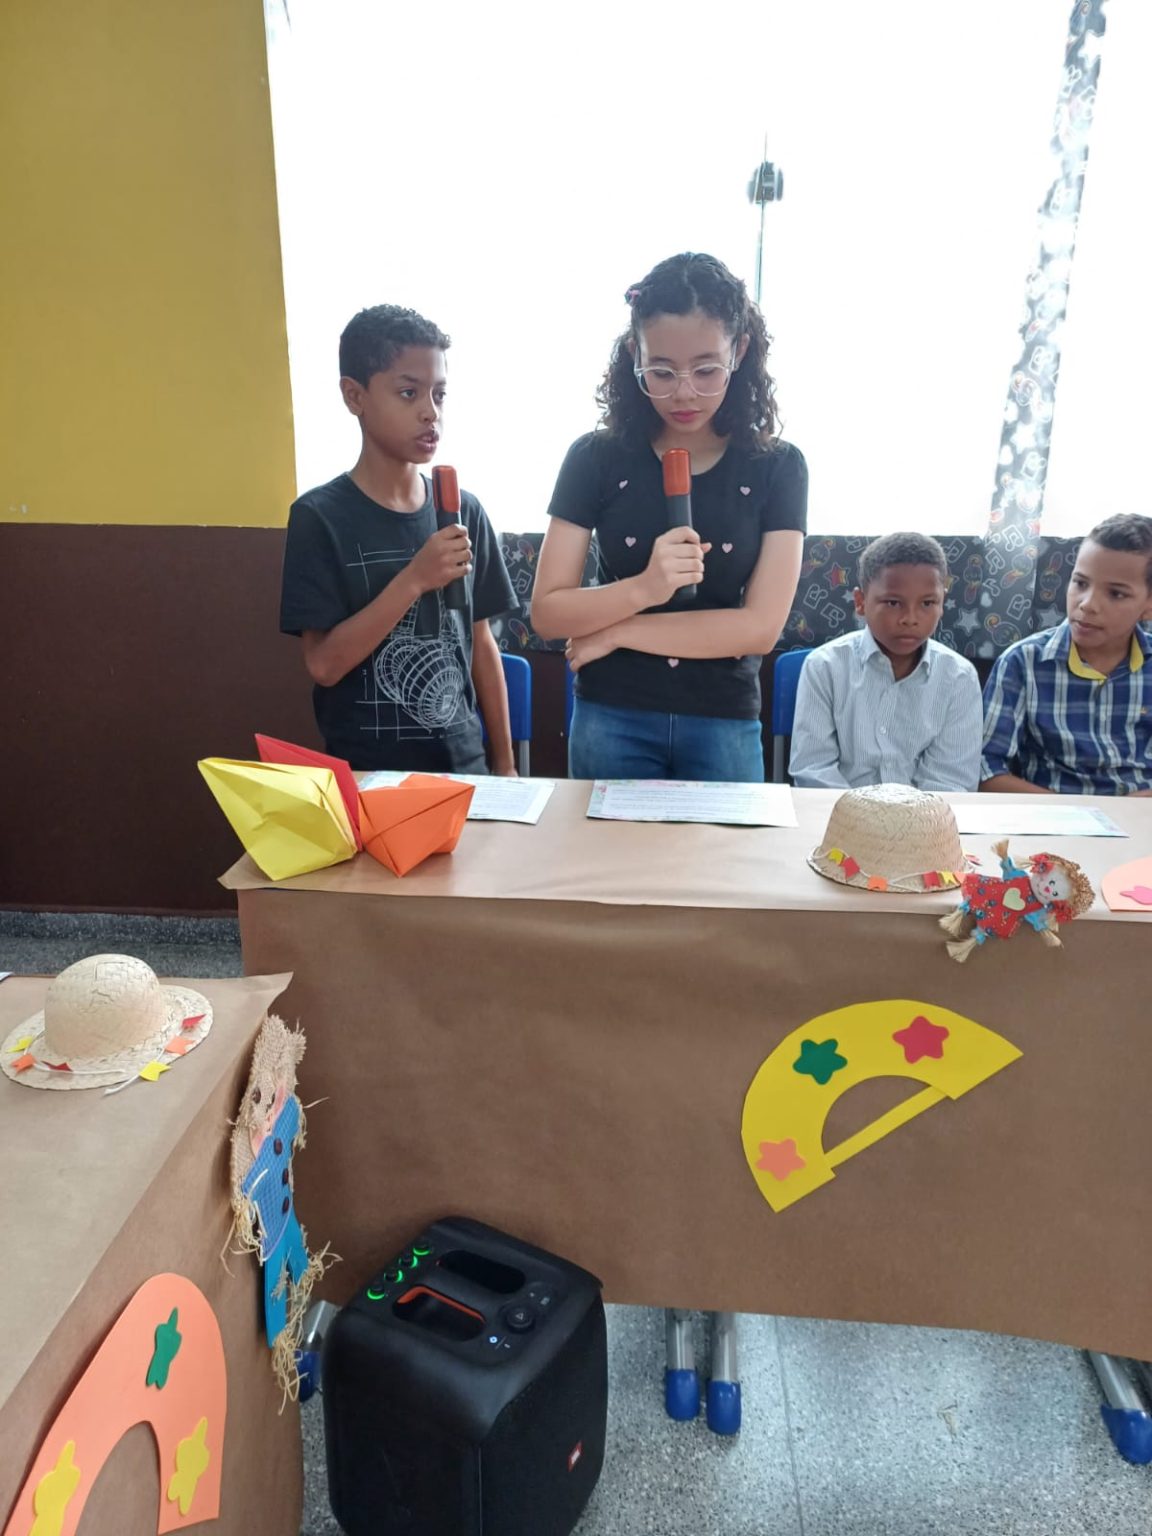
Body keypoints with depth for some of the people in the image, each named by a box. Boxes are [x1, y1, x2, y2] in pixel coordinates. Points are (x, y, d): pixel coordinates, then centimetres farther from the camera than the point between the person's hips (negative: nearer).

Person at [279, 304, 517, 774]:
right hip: (367, 776, -3)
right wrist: (414, 580, -24)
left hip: (463, 764, 4)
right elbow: (324, 664, -15)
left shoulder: (465, 510, 2)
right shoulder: (320, 516, -10)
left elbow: (480, 641, 6)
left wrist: (504, 764, 6)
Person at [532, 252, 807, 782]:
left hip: (725, 727, 0)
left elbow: (760, 626, -12)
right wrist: (643, 588, -26)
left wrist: (615, 631, -12)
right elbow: (546, 612, -8)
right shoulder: (595, 458, -3)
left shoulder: (777, 467, -3)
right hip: (611, 721, 0)